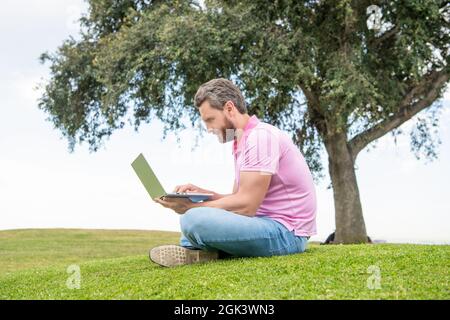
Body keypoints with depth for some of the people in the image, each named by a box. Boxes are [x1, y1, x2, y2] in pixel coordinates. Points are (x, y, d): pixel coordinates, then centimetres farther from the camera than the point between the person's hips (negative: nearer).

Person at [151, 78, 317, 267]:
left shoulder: (261, 136, -15)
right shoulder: (242, 143, 17)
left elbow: (246, 205, -21)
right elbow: (237, 200, 17)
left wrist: (190, 206, -13)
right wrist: (201, 193, 1)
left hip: (285, 232, -11)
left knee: (194, 219, -31)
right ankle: (190, 249, 3)